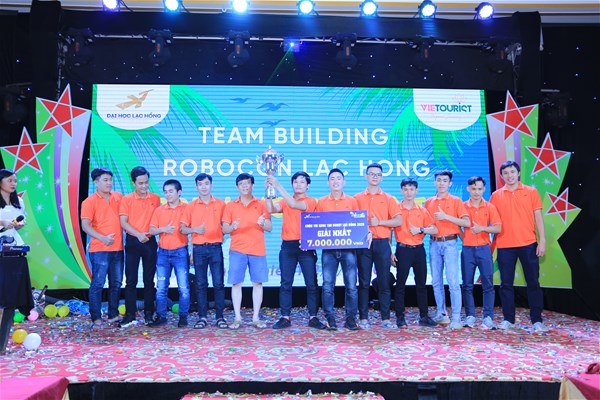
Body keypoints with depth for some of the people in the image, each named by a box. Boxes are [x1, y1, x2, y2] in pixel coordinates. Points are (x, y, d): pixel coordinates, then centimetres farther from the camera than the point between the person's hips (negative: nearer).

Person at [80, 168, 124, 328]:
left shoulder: (118, 197, 10)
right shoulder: (90, 201, -4)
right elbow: (85, 226, -10)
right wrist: (102, 238, -23)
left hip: (118, 248, 5)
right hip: (99, 249, -5)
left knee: (116, 283, 11)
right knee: (98, 283, -2)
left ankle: (113, 315, 22)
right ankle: (96, 318, 6)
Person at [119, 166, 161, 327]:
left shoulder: (155, 198, 5)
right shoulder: (127, 199, -1)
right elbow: (123, 222, -7)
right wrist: (138, 234, -20)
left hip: (150, 241, 1)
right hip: (133, 241, -1)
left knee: (149, 279, 7)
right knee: (131, 280, 2)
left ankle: (149, 313, 16)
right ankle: (130, 314, 8)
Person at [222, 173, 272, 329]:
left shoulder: (261, 205, 8)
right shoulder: (230, 206, 9)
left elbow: (270, 228, 5)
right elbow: (224, 229, 5)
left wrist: (263, 223, -17)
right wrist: (232, 227, -17)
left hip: (257, 250, 0)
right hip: (237, 250, 0)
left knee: (257, 283, 0)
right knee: (236, 283, -2)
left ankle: (256, 318, 9)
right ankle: (237, 318, 7)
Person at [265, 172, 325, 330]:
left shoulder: (311, 201, 1)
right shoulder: (286, 201, 13)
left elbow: (294, 204, -17)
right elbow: (271, 209, -4)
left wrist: (278, 186, -21)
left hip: (306, 246, -3)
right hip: (287, 246, 3)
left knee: (311, 283, 0)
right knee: (286, 283, 3)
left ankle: (313, 317, 9)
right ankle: (285, 317, 10)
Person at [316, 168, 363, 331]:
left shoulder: (352, 201, 8)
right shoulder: (322, 202, 8)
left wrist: (367, 233, -10)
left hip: (348, 248, 0)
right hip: (328, 249, 0)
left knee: (351, 285, 1)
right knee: (328, 285, 0)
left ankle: (351, 318, 12)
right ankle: (330, 318, 10)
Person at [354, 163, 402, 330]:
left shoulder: (388, 199, 9)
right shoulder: (357, 198, 9)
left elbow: (398, 221, 0)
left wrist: (379, 222, -10)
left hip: (382, 243, 1)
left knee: (384, 282, 4)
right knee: (364, 282, 2)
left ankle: (385, 318, 11)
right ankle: (363, 318, 9)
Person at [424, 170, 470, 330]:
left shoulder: (456, 201, 1)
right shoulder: (429, 202, 13)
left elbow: (466, 222, -7)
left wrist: (446, 216, -14)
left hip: (450, 243, -4)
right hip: (434, 243, 4)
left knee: (453, 281, -9)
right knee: (436, 281, 8)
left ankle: (456, 317, -5)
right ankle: (441, 313, 19)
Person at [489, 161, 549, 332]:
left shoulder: (531, 192, 5)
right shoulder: (496, 195, 6)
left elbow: (538, 217, 3)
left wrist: (542, 241, -4)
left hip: (528, 244, -1)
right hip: (504, 245, 1)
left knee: (533, 282, 4)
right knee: (506, 283, 5)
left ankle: (537, 320, 14)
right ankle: (508, 319, 15)